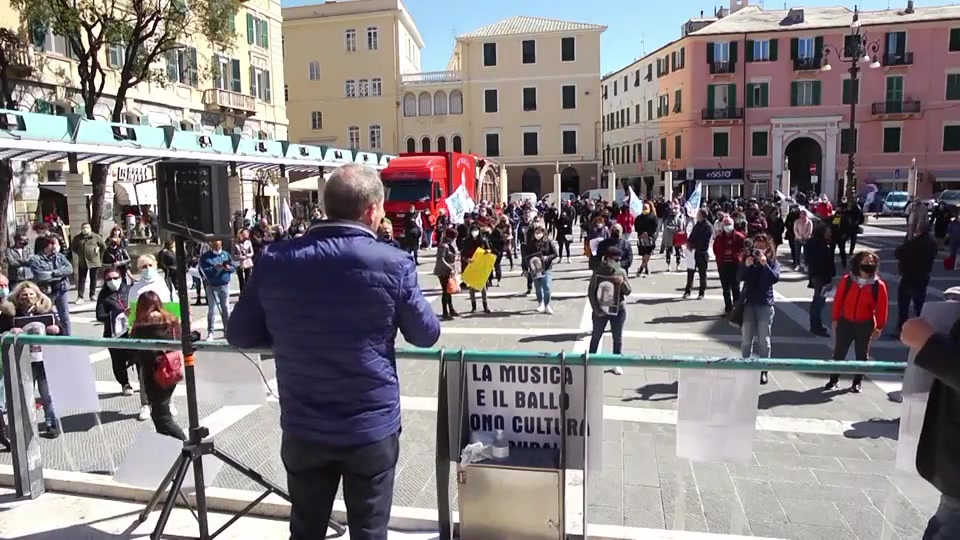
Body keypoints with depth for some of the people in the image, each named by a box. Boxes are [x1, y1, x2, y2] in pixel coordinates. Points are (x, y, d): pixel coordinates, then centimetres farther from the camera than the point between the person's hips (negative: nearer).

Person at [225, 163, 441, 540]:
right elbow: (427, 334, -2)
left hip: (303, 429, 3)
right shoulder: (393, 263, -16)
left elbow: (240, 335, 3)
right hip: (373, 427, -2)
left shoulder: (276, 260, -8)